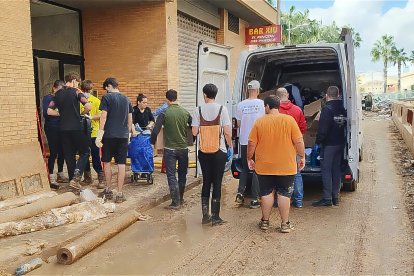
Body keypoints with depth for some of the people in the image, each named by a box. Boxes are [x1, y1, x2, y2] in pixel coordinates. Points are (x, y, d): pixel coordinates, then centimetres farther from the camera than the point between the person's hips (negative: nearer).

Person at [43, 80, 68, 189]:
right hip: (51, 128, -6)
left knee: (61, 152, 9)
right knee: (53, 153, -7)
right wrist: (59, 113, -19)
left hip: (61, 128, 6)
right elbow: (46, 113, -14)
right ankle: (51, 178, -2)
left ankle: (60, 175, 21)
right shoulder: (48, 98, -2)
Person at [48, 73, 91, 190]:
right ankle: (76, 177, -11)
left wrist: (62, 113, 16)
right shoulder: (76, 92, -6)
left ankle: (73, 179, 16)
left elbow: (49, 111, 7)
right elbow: (88, 106, -18)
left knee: (69, 155, 12)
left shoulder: (58, 94, 10)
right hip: (76, 128, -5)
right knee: (84, 152, 5)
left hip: (63, 129, 5)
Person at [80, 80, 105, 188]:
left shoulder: (96, 101, -2)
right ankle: (87, 177, 25)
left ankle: (101, 179, 4)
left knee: (96, 156, -3)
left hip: (93, 132, -3)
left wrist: (91, 117, -23)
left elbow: (101, 115, -8)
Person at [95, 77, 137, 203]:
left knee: (107, 162, 13)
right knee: (121, 164, 3)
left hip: (109, 135, -3)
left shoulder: (107, 97, -4)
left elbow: (103, 117, -9)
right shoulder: (126, 99, 10)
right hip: (123, 136, 3)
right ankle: (119, 194, 5)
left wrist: (99, 134, -7)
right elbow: (130, 119, 12)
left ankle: (108, 190, 22)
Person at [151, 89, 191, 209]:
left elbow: (155, 131, -14)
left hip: (170, 149, -3)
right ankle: (180, 198, 30)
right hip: (183, 148, 4)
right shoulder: (185, 112, 0)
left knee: (171, 175, 3)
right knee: (182, 174, 17)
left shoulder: (164, 113, -10)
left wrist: (152, 142, 5)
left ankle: (175, 202, 1)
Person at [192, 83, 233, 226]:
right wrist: (230, 147, 3)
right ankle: (215, 217, 9)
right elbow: (227, 132, -9)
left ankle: (205, 215, 18)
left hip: (203, 152, 2)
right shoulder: (222, 109, -7)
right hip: (219, 151, -2)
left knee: (206, 182, 13)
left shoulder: (198, 110, -3)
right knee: (217, 183, 5)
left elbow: (194, 132, -3)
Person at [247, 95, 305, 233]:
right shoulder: (289, 120, -6)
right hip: (286, 166, -1)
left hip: (264, 167, 1)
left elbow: (251, 143, -2)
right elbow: (298, 141, -7)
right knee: (284, 194, 8)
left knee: (267, 193, 12)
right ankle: (285, 224, 13)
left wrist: (249, 159, 11)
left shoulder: (259, 122, -4)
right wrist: (302, 157, 5)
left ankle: (265, 221, 21)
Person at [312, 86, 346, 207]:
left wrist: (318, 141, -8)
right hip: (340, 143, 8)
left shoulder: (327, 109, -15)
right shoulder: (342, 109, 9)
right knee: (336, 169, 12)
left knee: (326, 170, -2)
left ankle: (327, 198, -2)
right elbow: (345, 125, 15)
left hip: (328, 144, -7)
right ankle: (335, 197, 18)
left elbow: (323, 128, -18)